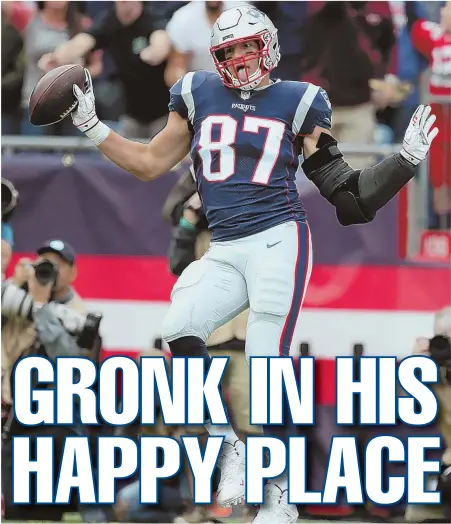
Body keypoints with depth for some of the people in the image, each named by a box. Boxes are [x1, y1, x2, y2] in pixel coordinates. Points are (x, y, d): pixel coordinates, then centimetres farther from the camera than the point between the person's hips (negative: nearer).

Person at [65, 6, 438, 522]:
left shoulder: (295, 103, 6)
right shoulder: (199, 96, 13)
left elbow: (347, 191, 9)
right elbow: (150, 164, 20)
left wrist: (407, 158, 3)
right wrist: (90, 125, 16)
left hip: (278, 242, -3)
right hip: (224, 252, 3)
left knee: (267, 359, -10)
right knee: (180, 329, -22)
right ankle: (227, 444, -5)